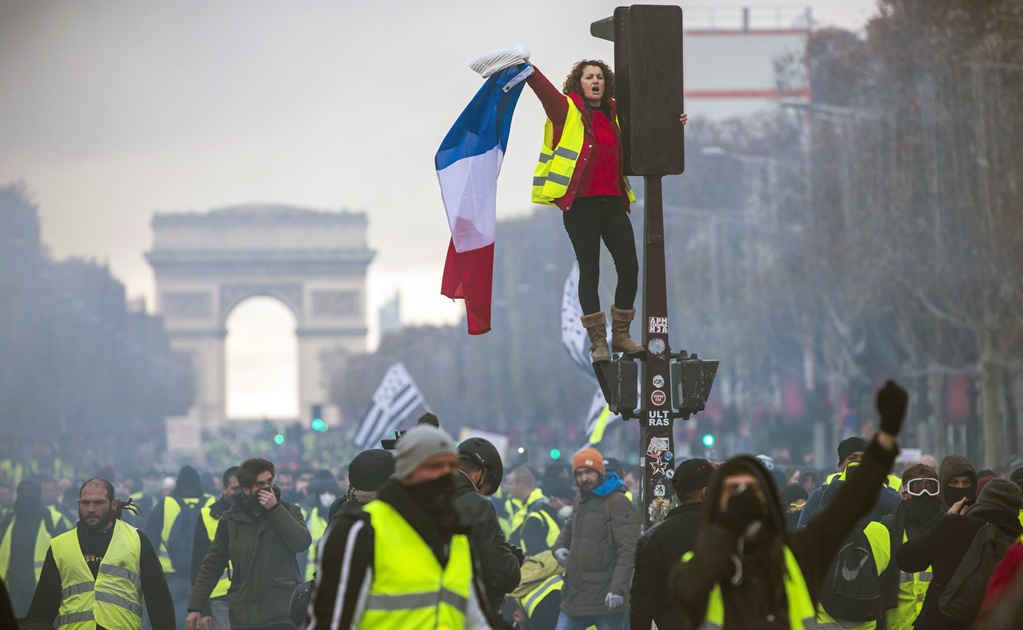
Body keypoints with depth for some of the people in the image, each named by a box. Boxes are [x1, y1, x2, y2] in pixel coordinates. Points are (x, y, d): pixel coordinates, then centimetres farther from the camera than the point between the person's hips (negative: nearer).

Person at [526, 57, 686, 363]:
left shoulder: (615, 114, 13)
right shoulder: (567, 109, -1)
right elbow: (545, 90, -17)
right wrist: (527, 69, -32)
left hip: (613, 201, 5)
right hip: (580, 203, -5)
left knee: (629, 267, 3)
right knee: (589, 272, 1)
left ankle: (621, 335, 18)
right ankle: (598, 341, 9)